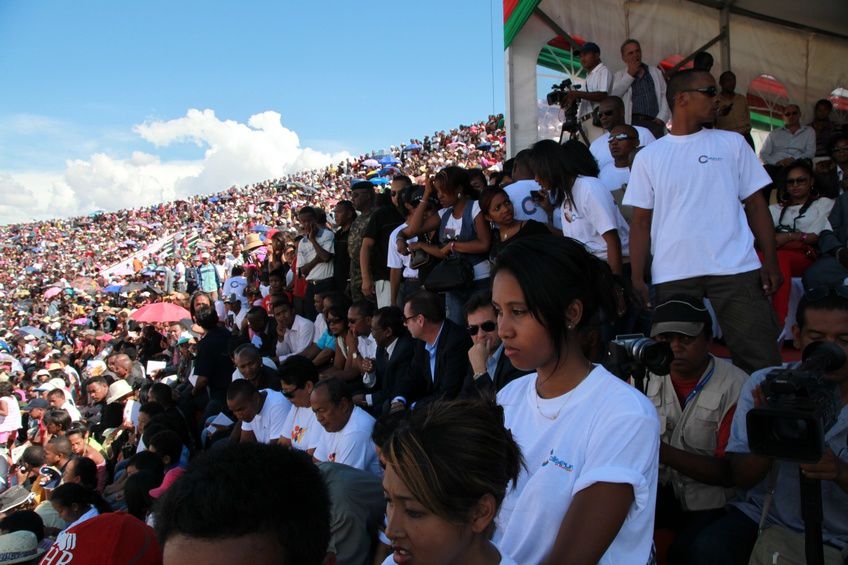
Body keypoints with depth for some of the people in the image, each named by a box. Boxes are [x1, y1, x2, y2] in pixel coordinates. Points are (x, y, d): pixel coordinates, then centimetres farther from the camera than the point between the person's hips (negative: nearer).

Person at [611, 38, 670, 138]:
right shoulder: (620, 75, 15)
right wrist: (630, 75, 1)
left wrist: (661, 118, -2)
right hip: (630, 124, -1)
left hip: (653, 123, 2)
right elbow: (613, 97, -3)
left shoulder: (655, 72, 20)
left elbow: (665, 96, 12)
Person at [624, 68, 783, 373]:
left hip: (736, 269, 1)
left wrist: (771, 262, 0)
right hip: (672, 276, 0)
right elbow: (642, 222, 7)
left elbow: (756, 204, 10)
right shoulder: (648, 157, 10)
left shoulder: (732, 143, 12)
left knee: (759, 359, -3)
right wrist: (637, 278, -2)